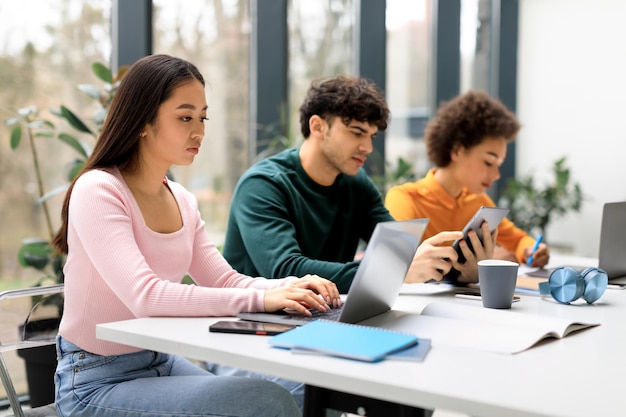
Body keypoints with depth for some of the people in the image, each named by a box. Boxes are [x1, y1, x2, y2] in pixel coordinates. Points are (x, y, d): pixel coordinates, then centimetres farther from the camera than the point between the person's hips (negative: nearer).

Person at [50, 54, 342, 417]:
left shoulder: (182, 201, 6)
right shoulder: (98, 191, -18)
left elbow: (223, 280, 4)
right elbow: (145, 297, -30)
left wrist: (290, 288, -15)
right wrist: (261, 298, -33)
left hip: (161, 362, 8)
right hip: (96, 382, -7)